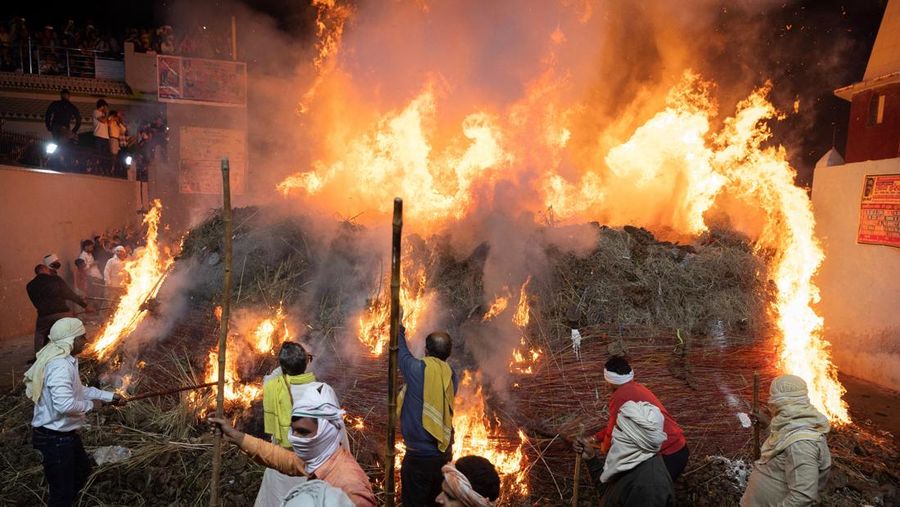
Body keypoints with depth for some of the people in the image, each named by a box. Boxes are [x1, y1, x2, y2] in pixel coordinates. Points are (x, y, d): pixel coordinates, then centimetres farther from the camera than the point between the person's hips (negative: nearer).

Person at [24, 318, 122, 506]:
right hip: (54, 438, -11)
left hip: (65, 433, 11)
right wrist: (90, 405, -19)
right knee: (62, 491, 3)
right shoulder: (60, 366, -28)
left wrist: (109, 396, 17)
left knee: (82, 469, 28)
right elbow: (65, 405, -36)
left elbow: (78, 390, 18)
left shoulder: (66, 359, 6)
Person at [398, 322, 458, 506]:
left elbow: (401, 352, 3)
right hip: (444, 455, 5)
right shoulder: (451, 376, -2)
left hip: (419, 456, -5)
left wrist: (399, 329, 22)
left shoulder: (417, 369, -16)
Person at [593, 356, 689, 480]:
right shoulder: (637, 387, 10)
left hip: (668, 455, -8)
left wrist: (605, 447, 13)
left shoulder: (619, 396, -18)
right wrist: (597, 438, 28)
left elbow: (614, 429, -7)